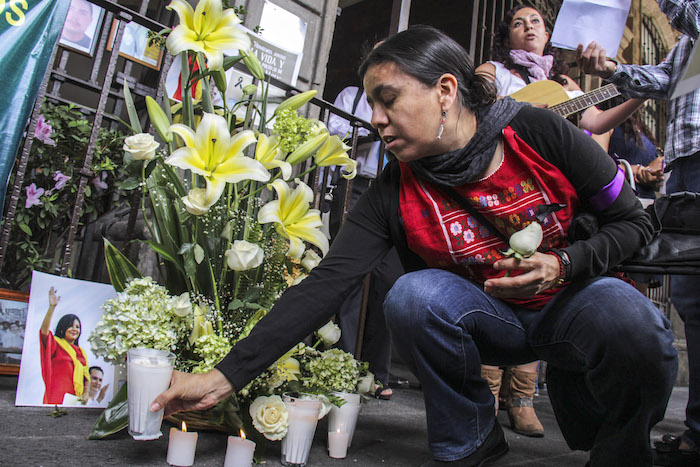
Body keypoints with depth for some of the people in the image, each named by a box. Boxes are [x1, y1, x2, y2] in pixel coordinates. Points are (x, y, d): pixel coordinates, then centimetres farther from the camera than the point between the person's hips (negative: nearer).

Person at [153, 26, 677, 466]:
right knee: (412, 295, -29)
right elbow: (325, 286, -21)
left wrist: (564, 263, -25)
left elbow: (634, 221, -6)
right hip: (490, 319, 1)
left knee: (634, 323, -34)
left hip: (574, 295, 0)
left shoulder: (538, 132, -17)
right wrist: (225, 377, -26)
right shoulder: (394, 195, -14)